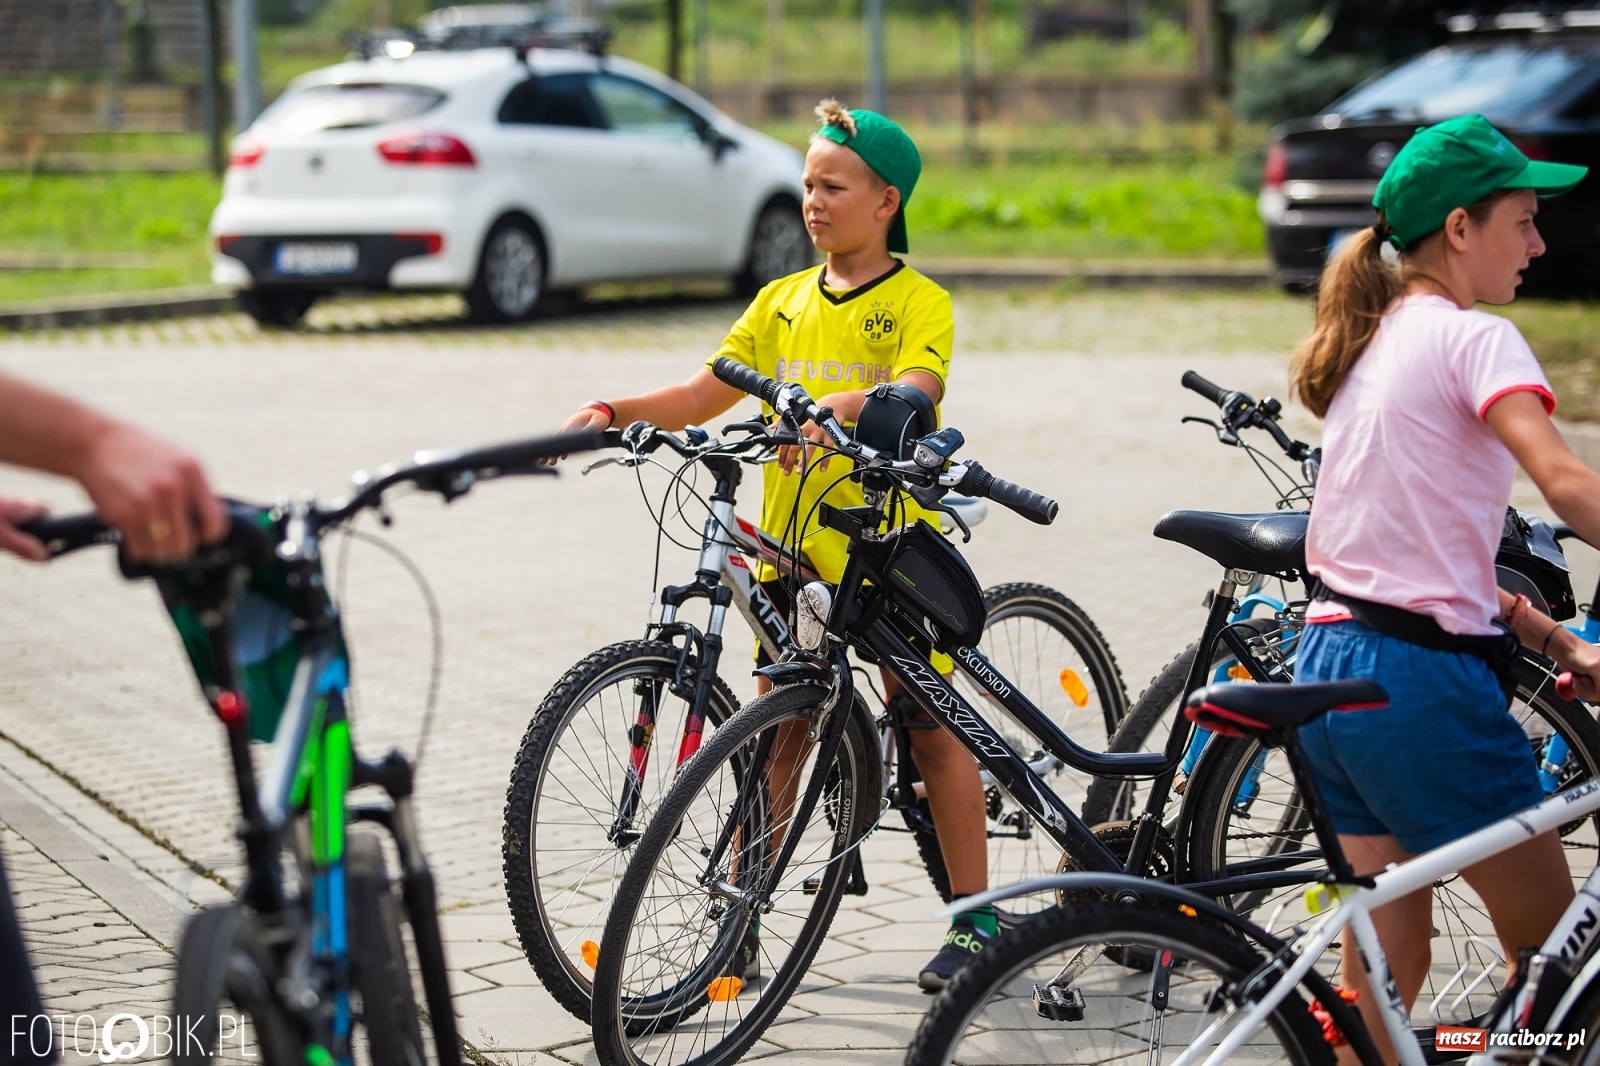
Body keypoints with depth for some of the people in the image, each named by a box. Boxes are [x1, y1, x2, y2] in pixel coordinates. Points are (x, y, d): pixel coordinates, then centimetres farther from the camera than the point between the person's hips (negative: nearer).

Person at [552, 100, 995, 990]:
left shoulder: (919, 303, -4)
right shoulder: (783, 302, 12)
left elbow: (913, 392, -23)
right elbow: (705, 394, 8)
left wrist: (836, 407, -42)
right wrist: (616, 411, -8)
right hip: (794, 549, 5)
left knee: (934, 730, 2)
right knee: (779, 730, 5)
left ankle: (976, 920, 11)